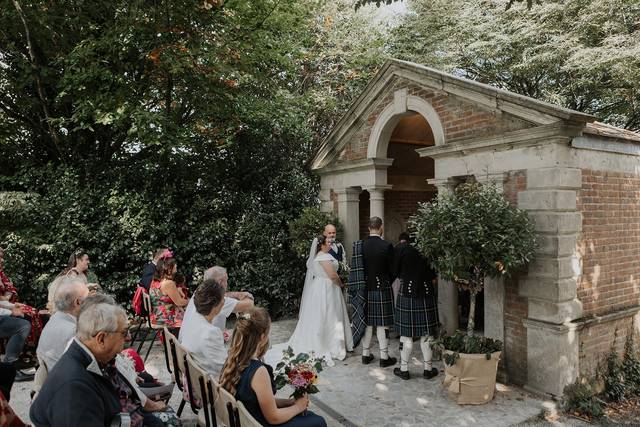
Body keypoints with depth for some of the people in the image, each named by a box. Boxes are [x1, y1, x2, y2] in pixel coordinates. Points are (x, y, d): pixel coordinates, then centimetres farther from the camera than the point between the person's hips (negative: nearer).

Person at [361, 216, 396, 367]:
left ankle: (365, 354, 24)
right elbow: (392, 270, -7)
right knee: (382, 324, 5)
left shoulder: (361, 245, -3)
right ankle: (384, 357, 14)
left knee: (367, 323, 14)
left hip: (366, 289, 4)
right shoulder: (387, 246, -14)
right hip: (382, 289, -4)